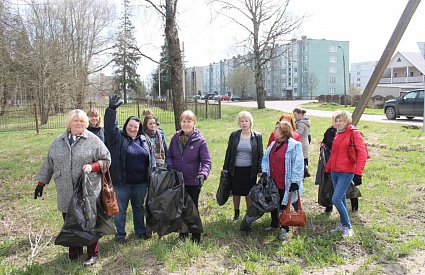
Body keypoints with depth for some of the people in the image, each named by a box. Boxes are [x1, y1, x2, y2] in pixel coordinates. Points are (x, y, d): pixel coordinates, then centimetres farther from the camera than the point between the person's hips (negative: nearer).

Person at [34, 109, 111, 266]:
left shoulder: (93, 140, -3)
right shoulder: (59, 142, 9)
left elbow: (106, 159, 0)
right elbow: (49, 163, 15)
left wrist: (93, 166, -17)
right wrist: (41, 183, 15)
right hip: (66, 194, 4)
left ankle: (92, 254, 22)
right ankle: (74, 253, 31)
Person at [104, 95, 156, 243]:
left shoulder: (144, 140, 8)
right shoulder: (118, 138, -3)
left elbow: (151, 158, 11)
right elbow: (110, 127, -21)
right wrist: (111, 109, -31)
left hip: (141, 182, 4)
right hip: (121, 182, -3)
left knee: (139, 207, 18)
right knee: (120, 209, 8)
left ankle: (140, 231, 35)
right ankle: (120, 234, 25)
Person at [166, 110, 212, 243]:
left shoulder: (200, 140, -13)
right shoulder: (175, 138, -2)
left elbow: (206, 162, -15)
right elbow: (169, 156, 9)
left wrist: (202, 175, -32)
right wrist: (170, 166, -11)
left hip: (193, 182, -3)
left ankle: (196, 236, 27)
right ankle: (182, 232, 36)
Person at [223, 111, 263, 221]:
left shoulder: (257, 136, -1)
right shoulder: (234, 135, 1)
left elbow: (260, 154, 2)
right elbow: (228, 152, 6)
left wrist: (260, 170, -2)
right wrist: (225, 168, 4)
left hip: (250, 170, -1)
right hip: (235, 169, 1)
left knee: (249, 193, 8)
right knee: (236, 192, 11)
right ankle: (236, 213, 30)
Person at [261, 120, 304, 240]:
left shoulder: (294, 145, -13)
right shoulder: (273, 144, 10)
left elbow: (298, 165, -16)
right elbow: (265, 159, 16)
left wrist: (295, 182, -18)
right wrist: (265, 173, 4)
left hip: (286, 184, -7)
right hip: (273, 183, 7)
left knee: (284, 206, 6)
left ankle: (284, 229, 22)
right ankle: (274, 224, 39)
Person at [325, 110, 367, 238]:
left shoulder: (354, 133, -10)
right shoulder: (338, 134, 12)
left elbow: (362, 153, -16)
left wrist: (358, 173, -21)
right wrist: (327, 169, 19)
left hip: (346, 173, -7)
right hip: (335, 172, 7)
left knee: (336, 199, -12)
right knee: (341, 199, 15)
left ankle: (347, 227, 4)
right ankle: (342, 225, 28)